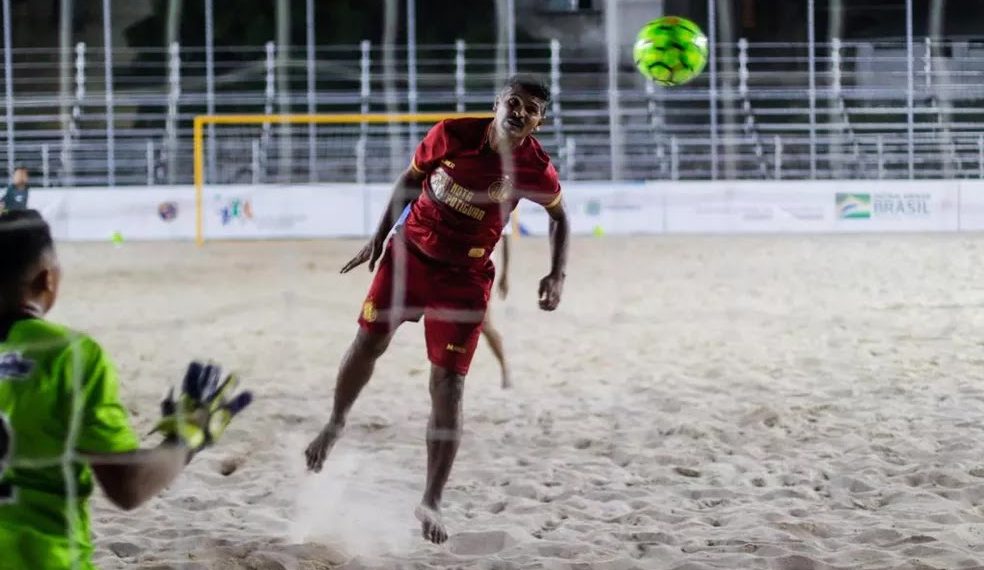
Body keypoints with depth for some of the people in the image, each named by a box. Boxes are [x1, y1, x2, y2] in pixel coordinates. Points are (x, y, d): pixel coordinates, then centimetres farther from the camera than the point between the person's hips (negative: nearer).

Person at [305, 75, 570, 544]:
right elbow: (411, 178, 3)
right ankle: (335, 425, 33)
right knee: (368, 343, 2)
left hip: (464, 278, -2)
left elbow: (559, 216, 4)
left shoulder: (536, 169, -16)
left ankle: (431, 503, 0)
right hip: (410, 252, 2)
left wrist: (557, 275, -7)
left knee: (448, 387, -7)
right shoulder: (453, 135, -14)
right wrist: (379, 237, 4)